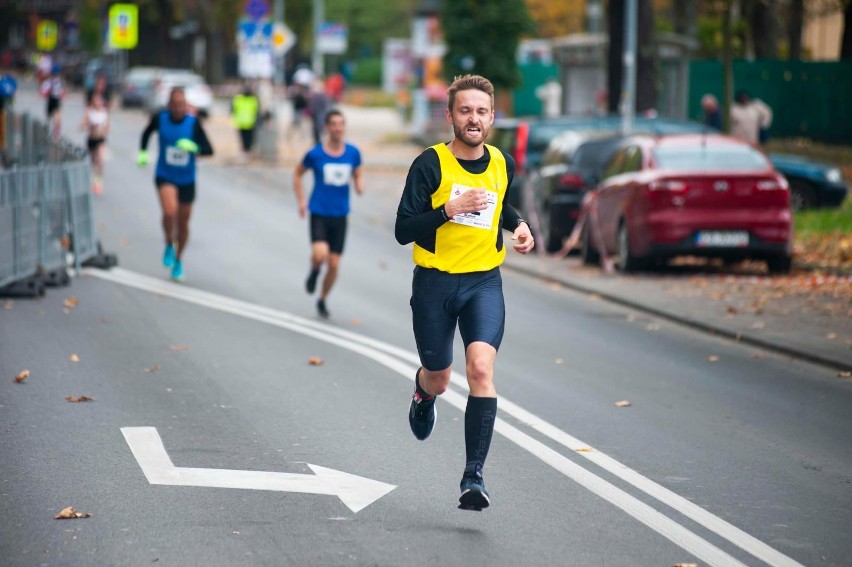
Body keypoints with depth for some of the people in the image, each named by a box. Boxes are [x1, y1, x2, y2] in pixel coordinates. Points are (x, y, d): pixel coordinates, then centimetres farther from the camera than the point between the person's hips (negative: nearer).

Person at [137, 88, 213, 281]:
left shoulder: (193, 122, -15)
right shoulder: (160, 118, -10)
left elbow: (209, 150, -18)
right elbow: (147, 133, 12)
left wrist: (193, 147, -36)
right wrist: (143, 153, 1)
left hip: (187, 180, 1)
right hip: (165, 176, -1)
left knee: (183, 222, 12)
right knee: (170, 212, -26)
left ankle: (178, 260, 36)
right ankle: (169, 245, 4)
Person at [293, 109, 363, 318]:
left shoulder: (353, 153, 0)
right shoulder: (315, 154, -7)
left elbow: (357, 176, 14)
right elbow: (297, 174, 8)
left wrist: (359, 186, -9)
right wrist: (301, 201, 0)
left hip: (340, 215, 3)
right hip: (319, 213, -3)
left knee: (334, 264, 4)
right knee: (320, 253, -26)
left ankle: (323, 300, 27)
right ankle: (314, 270, 11)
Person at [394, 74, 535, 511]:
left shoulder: (502, 164, 4)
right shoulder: (430, 164, -10)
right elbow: (403, 230, -13)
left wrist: (518, 225, 7)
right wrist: (449, 210, -25)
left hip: (484, 282, 2)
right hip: (434, 282, -2)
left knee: (481, 367, -20)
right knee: (439, 380, 11)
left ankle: (474, 476, -19)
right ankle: (423, 392, 53)